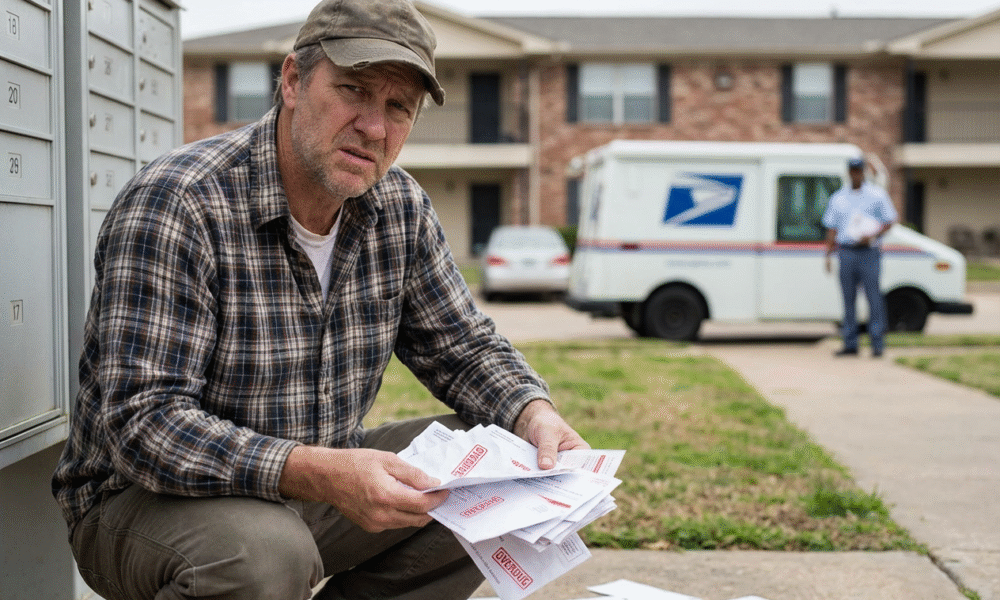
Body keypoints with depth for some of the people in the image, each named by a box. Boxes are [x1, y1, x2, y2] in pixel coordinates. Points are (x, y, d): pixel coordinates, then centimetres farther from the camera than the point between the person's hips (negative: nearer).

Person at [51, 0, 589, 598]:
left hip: (313, 483, 7)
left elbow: (465, 348, 9)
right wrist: (315, 475, -43)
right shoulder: (173, 206, -23)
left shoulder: (401, 208, -1)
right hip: (142, 499, -6)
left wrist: (535, 414, -14)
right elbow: (142, 422, -30)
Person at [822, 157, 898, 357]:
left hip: (869, 252, -3)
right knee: (848, 299, 4)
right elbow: (832, 228, 14)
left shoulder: (877, 194, 5)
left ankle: (877, 343, -4)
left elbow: (889, 221, 3)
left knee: (874, 298, -8)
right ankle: (850, 344, 8)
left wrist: (872, 236, -14)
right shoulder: (838, 198, 14)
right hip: (846, 252, 3)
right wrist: (828, 255, 5)